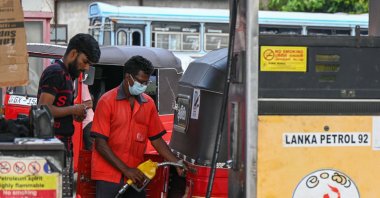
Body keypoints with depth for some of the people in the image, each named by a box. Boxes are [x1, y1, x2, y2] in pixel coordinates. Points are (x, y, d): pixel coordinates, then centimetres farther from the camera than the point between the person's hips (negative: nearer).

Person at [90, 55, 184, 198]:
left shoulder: (148, 103, 8)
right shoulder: (107, 101, -7)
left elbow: (156, 139, 12)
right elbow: (100, 144, -10)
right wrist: (126, 170, -15)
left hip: (136, 177, 5)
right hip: (109, 175, -5)